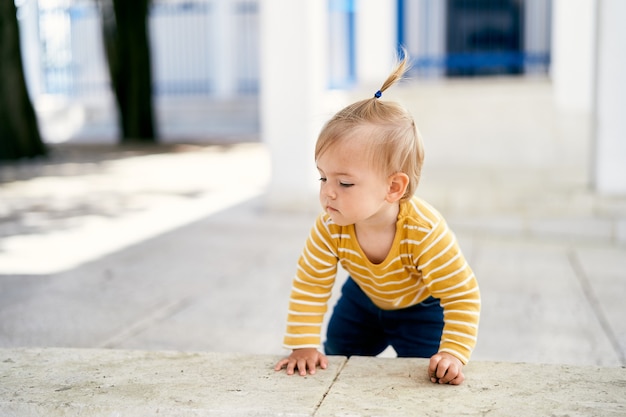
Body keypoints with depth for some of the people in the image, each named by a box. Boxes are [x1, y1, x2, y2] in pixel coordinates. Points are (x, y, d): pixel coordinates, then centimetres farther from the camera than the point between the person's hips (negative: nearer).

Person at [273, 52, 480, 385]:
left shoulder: (426, 233, -43)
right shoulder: (331, 228, -32)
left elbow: (463, 296, -35)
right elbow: (310, 285, -21)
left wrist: (453, 353, -41)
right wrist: (304, 345, -24)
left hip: (422, 308, -4)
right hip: (363, 300, 4)